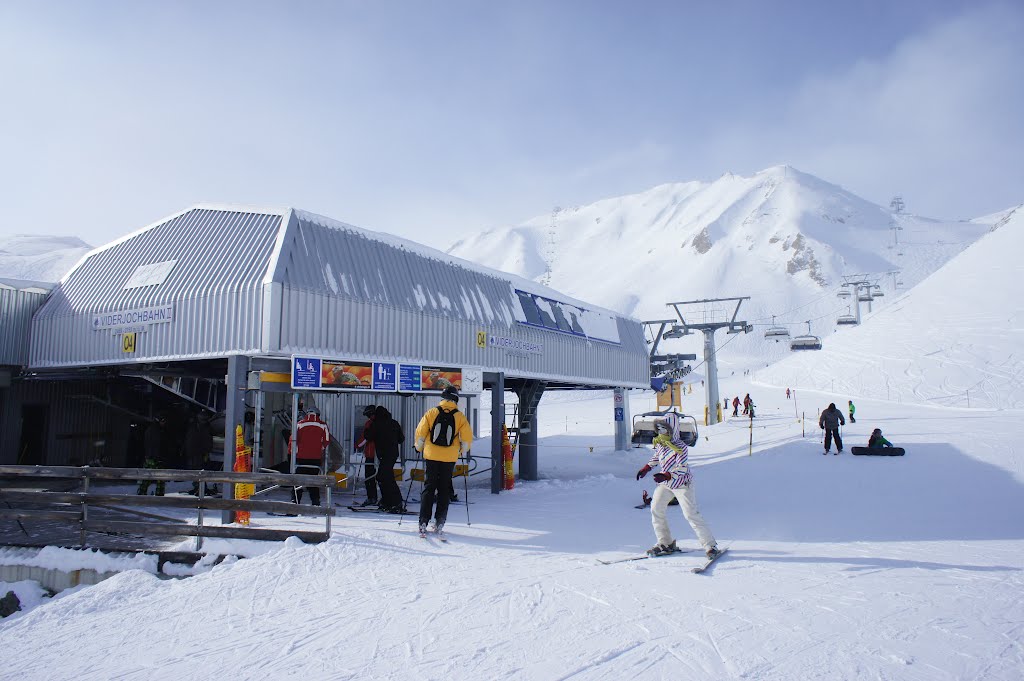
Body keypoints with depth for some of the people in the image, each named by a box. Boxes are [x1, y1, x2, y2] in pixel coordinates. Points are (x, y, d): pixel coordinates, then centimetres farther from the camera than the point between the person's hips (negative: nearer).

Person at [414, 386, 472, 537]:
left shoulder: (431, 412, -1)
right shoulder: (460, 417, -1)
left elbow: (420, 433, -2)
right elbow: (467, 438, -3)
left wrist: (419, 448, 14)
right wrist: (462, 451, 16)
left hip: (431, 456, 0)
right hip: (450, 458, 0)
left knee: (428, 488, 8)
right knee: (444, 490, 10)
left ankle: (423, 523, 3)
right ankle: (439, 523, 7)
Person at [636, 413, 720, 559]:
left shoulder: (679, 446, -23)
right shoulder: (659, 442, -1)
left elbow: (683, 468, -30)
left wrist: (667, 475, -42)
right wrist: (647, 468, 14)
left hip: (682, 484, -7)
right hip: (665, 484, 7)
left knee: (691, 514, -10)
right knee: (656, 509, 2)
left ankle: (710, 545, 2)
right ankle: (666, 543, 14)